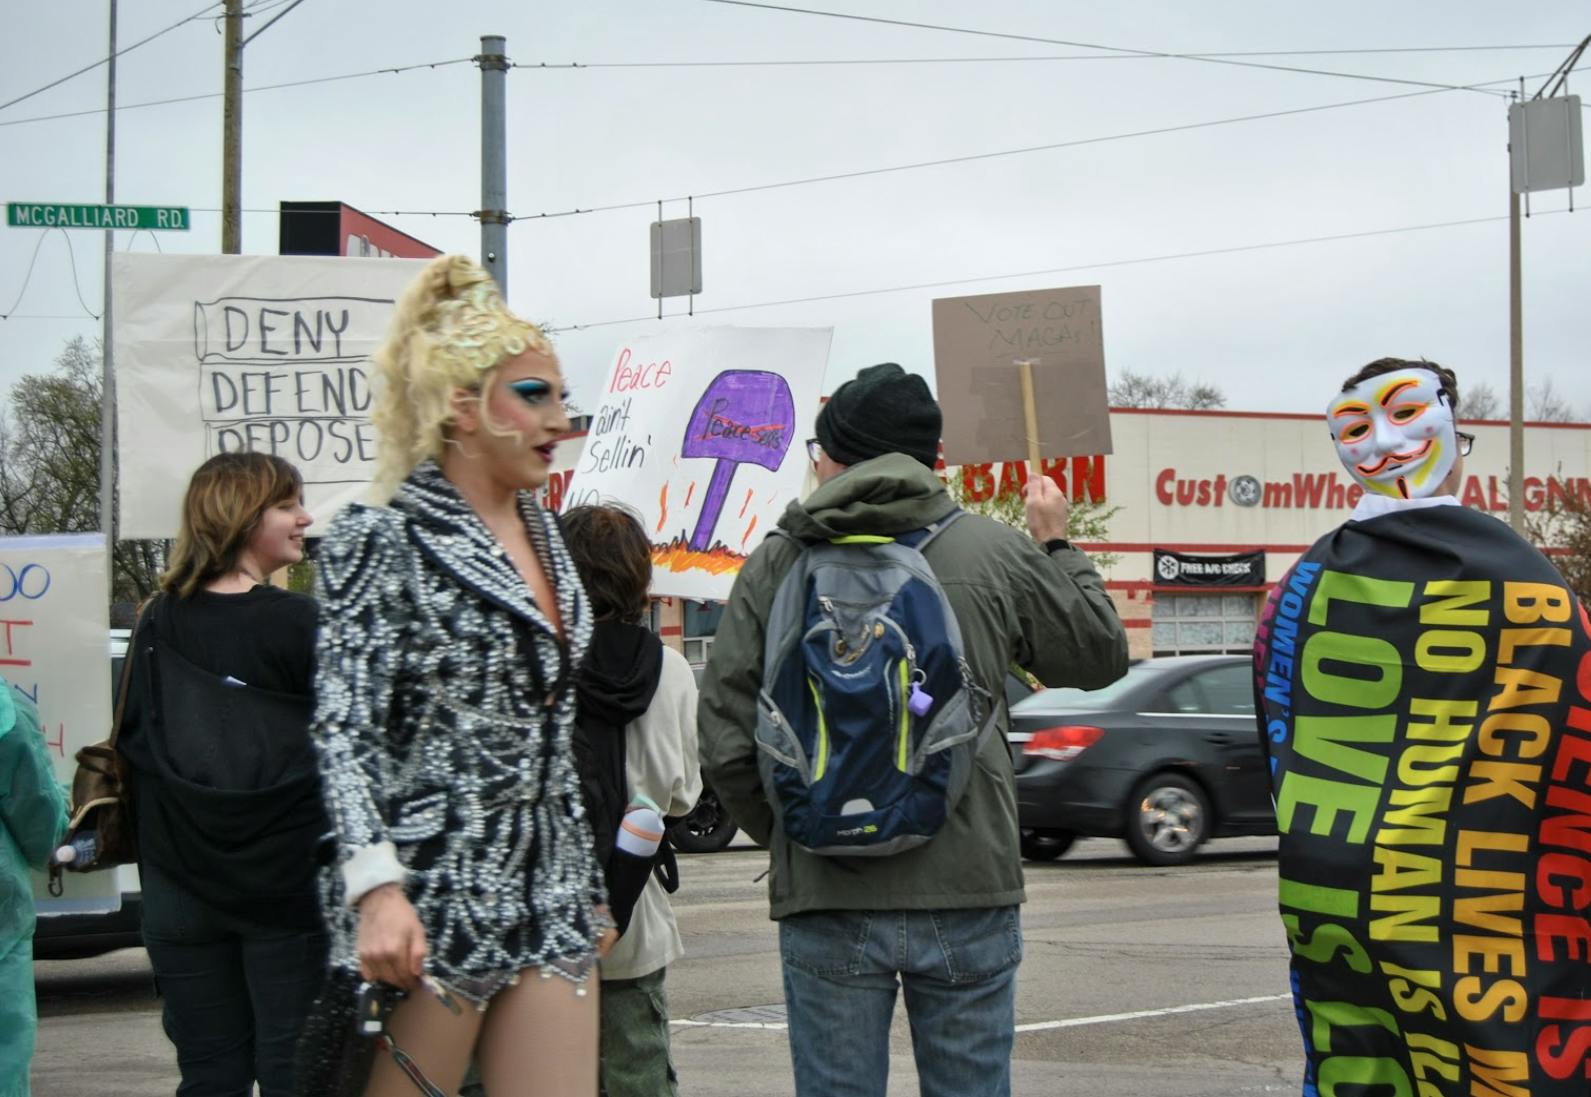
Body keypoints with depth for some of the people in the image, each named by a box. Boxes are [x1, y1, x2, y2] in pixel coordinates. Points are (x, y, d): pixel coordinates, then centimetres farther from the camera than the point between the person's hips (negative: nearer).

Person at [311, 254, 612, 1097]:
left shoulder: (544, 537, 16)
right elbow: (347, 728, -14)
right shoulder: (382, 540, -6)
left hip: (550, 901, 7)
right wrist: (378, 889, -26)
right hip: (431, 905, -7)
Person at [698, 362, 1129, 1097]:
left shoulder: (774, 565, 0)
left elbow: (726, 743, -1)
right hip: (967, 896, 0)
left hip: (823, 902, 0)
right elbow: (1101, 657, 15)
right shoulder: (993, 553, 1)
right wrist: (1057, 547, 29)